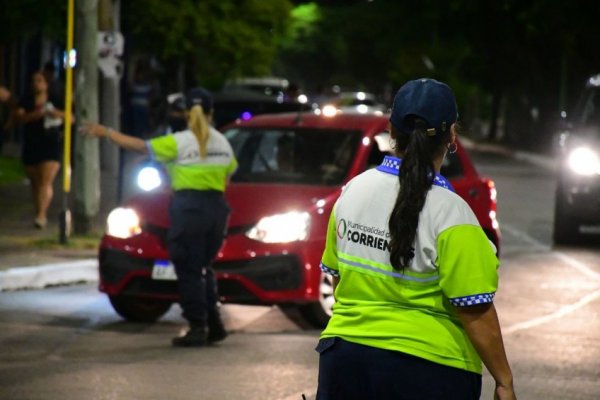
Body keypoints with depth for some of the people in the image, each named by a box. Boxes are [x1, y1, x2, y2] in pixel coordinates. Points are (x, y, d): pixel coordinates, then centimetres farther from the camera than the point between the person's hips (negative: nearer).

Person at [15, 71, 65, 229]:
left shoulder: (55, 102, 4)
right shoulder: (26, 101, 7)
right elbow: (19, 117, -6)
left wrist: (57, 114, -14)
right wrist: (34, 115, -23)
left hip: (51, 146, -3)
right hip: (30, 147, 3)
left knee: (46, 181, -15)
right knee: (35, 183, 8)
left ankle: (41, 215, -23)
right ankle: (41, 214, 19)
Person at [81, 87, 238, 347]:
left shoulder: (179, 142, -7)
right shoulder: (222, 142, 9)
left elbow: (140, 146, -5)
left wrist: (105, 132, 3)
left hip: (188, 207, -6)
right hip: (216, 206, 6)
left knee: (189, 271, -1)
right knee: (203, 268, 16)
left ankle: (197, 328, -6)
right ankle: (214, 324, 11)